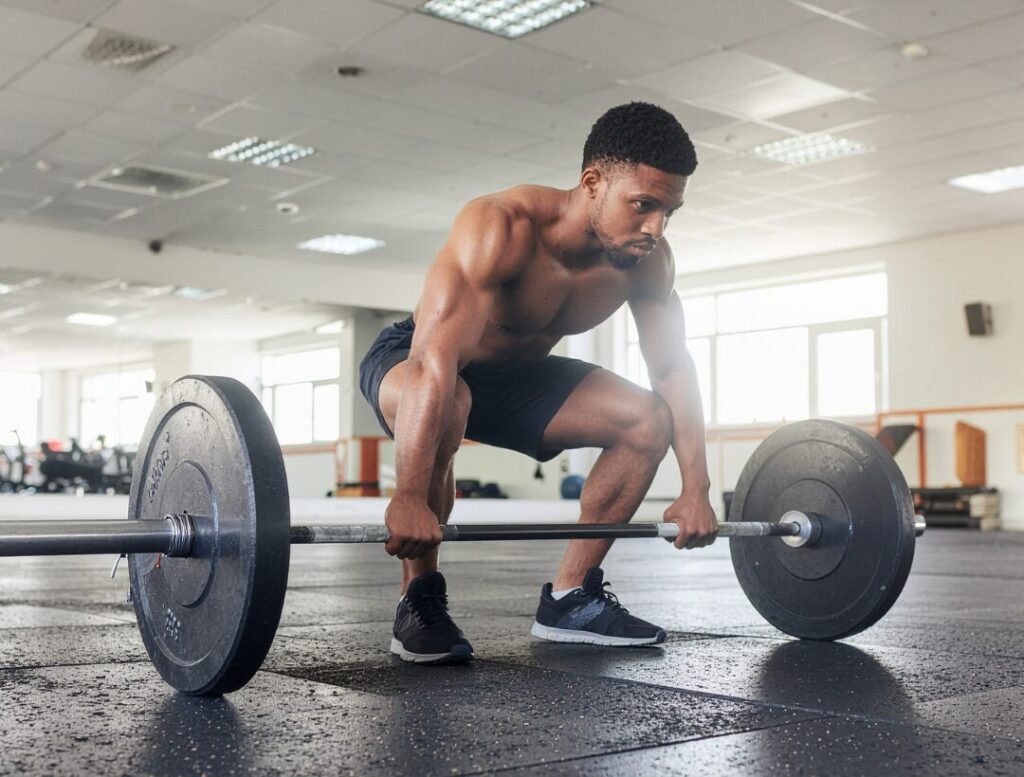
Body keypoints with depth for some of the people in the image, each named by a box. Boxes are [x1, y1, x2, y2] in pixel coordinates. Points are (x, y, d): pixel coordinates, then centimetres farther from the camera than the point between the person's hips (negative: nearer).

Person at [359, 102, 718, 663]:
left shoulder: (648, 261, -16)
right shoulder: (501, 227, -36)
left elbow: (674, 369, -7)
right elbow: (436, 358, -46)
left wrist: (695, 491, -14)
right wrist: (409, 496, -54)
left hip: (514, 375, 6)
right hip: (408, 360, -6)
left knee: (650, 420, -8)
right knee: (443, 405, -40)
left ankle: (569, 599, 1)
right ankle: (420, 601, -20)